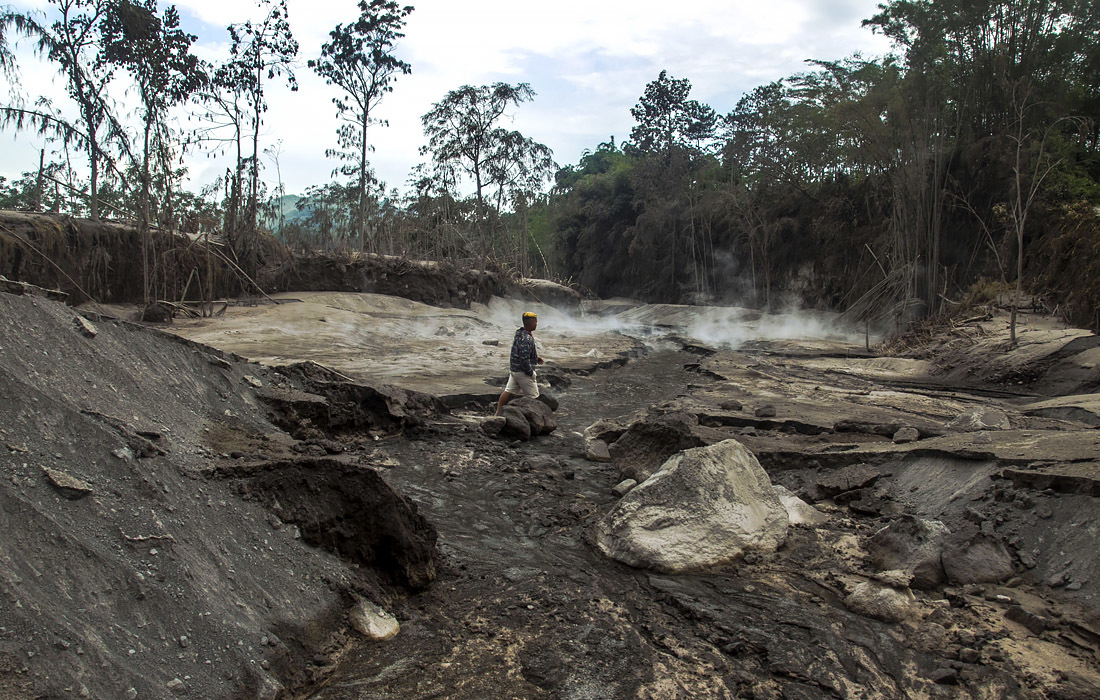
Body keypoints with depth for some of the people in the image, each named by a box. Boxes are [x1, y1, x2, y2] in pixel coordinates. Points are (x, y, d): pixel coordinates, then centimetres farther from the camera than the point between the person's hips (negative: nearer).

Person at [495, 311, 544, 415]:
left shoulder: (519, 334, 7)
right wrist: (531, 373, -17)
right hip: (523, 371, -10)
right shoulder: (526, 339, -25)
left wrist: (535, 358, 15)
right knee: (533, 396, 3)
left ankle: (498, 412, 20)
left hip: (513, 369, 10)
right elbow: (524, 359, -28)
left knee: (509, 391, 15)